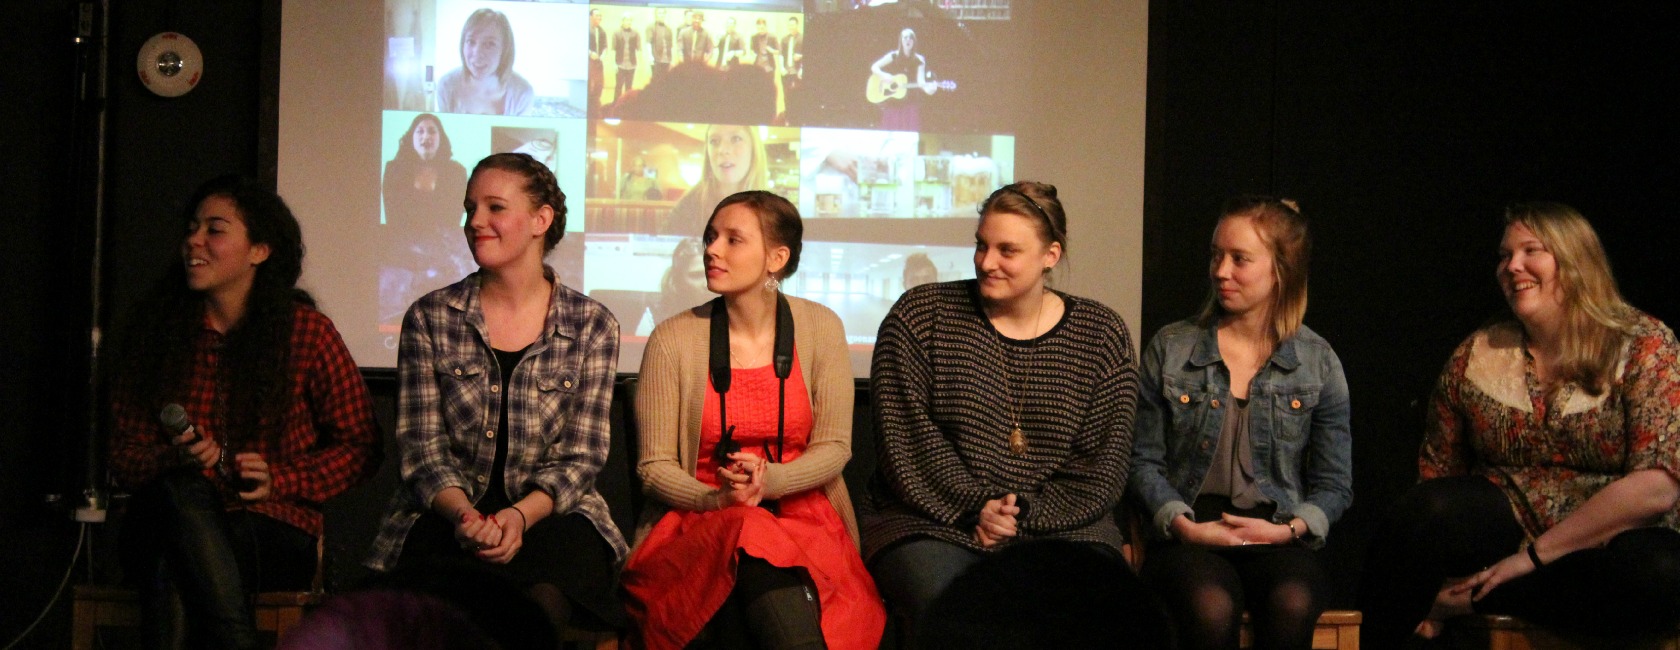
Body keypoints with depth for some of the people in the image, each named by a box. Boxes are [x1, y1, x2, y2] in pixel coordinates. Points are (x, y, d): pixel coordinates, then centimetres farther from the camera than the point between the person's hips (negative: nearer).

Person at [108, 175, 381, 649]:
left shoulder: (307, 331, 2)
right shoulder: (154, 327, 8)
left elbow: (359, 447, 4)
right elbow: (123, 455, 8)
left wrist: (280, 480, -11)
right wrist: (174, 461, -15)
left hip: (274, 535, -2)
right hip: (167, 526, 2)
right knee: (183, 492, -35)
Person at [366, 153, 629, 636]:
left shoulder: (591, 326, 5)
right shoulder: (430, 318, 7)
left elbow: (580, 457, 1)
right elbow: (423, 447, 1)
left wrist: (520, 516, -17)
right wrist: (463, 515, -19)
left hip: (549, 518, 0)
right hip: (445, 518, 0)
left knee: (543, 598, -36)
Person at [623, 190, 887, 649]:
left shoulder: (819, 329, 3)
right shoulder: (673, 340, -2)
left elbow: (834, 446, 3)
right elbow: (654, 465, 0)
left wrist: (770, 480, -16)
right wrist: (717, 499, -19)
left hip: (802, 513, 0)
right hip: (701, 521, 1)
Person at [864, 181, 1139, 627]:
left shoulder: (1102, 334, 8)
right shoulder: (919, 315, 4)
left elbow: (1104, 463, 4)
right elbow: (907, 440, -2)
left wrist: (1026, 512, -9)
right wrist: (974, 507, -13)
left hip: (1060, 524, 2)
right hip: (933, 520, -1)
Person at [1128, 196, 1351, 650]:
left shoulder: (1318, 362, 9)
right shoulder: (1170, 349, 8)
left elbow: (1334, 484, 10)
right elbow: (1144, 461, 7)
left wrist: (1290, 528, -9)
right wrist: (1182, 524, -9)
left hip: (1279, 538, 1)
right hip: (1187, 534, 0)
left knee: (1293, 604, -35)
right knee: (1212, 607, -35)